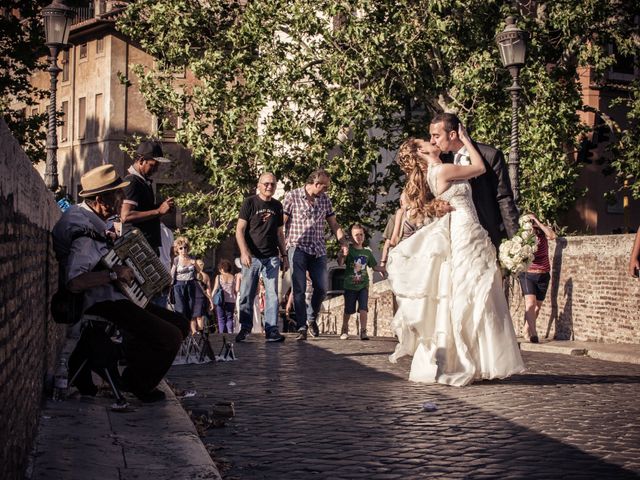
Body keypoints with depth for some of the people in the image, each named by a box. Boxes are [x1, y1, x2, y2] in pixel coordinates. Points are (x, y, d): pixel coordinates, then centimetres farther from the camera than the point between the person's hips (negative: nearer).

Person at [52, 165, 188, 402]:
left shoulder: (85, 216, 7)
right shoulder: (84, 232, -24)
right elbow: (74, 282, -34)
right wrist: (114, 274, -27)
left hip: (114, 298, 11)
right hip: (102, 305, -11)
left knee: (180, 323, 9)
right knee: (170, 338, -19)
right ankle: (137, 384, 8)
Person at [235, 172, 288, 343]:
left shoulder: (277, 206, 13)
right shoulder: (250, 203, 0)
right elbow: (240, 230, -4)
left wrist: (284, 255, 13)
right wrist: (244, 252, -16)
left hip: (272, 258, 3)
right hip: (252, 257, -3)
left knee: (272, 294, -2)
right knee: (247, 295, 1)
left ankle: (272, 330, -1)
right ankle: (245, 328, 11)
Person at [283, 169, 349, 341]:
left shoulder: (325, 199, 11)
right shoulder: (292, 196, -2)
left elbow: (333, 223, 16)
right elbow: (282, 222, -3)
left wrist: (343, 242, 3)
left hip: (319, 250, 4)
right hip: (298, 248, -4)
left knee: (321, 288, 3)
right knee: (299, 289, -6)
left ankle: (312, 318, 27)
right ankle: (302, 327, -3)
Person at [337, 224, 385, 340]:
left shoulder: (367, 252, 8)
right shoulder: (348, 250, -4)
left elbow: (374, 266, 16)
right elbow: (340, 263, -15)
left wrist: (382, 269, -4)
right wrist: (341, 255, -35)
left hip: (363, 285, 2)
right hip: (350, 285, -2)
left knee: (363, 308, -8)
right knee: (348, 310, 8)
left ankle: (363, 332, -4)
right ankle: (344, 330, 27)